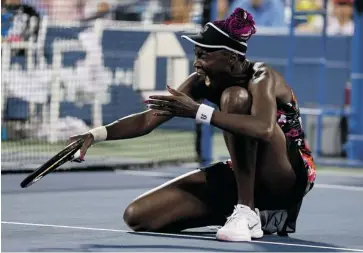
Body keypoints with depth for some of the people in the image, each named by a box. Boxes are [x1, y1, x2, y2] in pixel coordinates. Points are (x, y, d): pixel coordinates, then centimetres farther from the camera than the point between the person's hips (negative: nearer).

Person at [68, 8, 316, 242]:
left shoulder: (261, 78, -23)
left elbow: (264, 129, -44)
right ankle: (260, 213, 7)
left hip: (290, 176, -7)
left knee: (235, 97, -30)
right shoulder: (203, 82, -4)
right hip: (244, 175, 7)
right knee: (137, 215, -4)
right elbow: (148, 119, -5)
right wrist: (97, 134, -21)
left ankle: (247, 213, -28)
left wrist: (198, 111, -45)